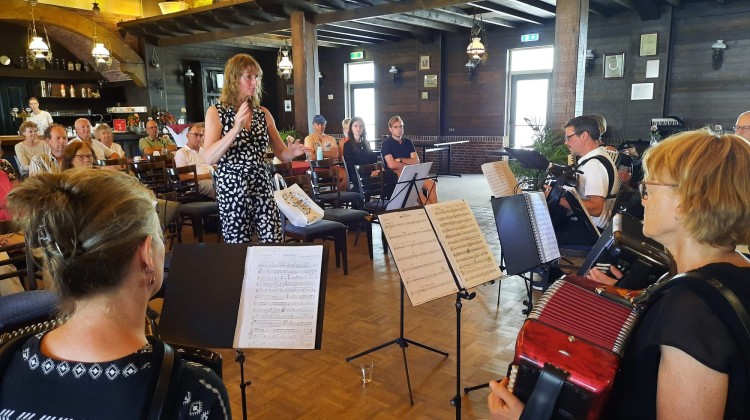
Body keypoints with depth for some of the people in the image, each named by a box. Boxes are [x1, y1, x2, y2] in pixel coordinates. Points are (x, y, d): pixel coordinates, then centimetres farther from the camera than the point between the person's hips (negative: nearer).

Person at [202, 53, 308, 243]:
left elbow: (281, 153, 10)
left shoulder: (263, 113, 6)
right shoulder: (216, 112, -4)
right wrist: (236, 128, -25)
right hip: (232, 191, -3)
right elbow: (209, 158, -16)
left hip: (262, 188, 3)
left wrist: (293, 151, -14)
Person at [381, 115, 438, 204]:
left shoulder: (408, 142, 16)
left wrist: (400, 160, -8)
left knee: (431, 183, -21)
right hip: (395, 176, -6)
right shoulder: (386, 144, -1)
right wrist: (409, 164, -1)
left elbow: (416, 161, 4)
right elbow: (392, 165, -14)